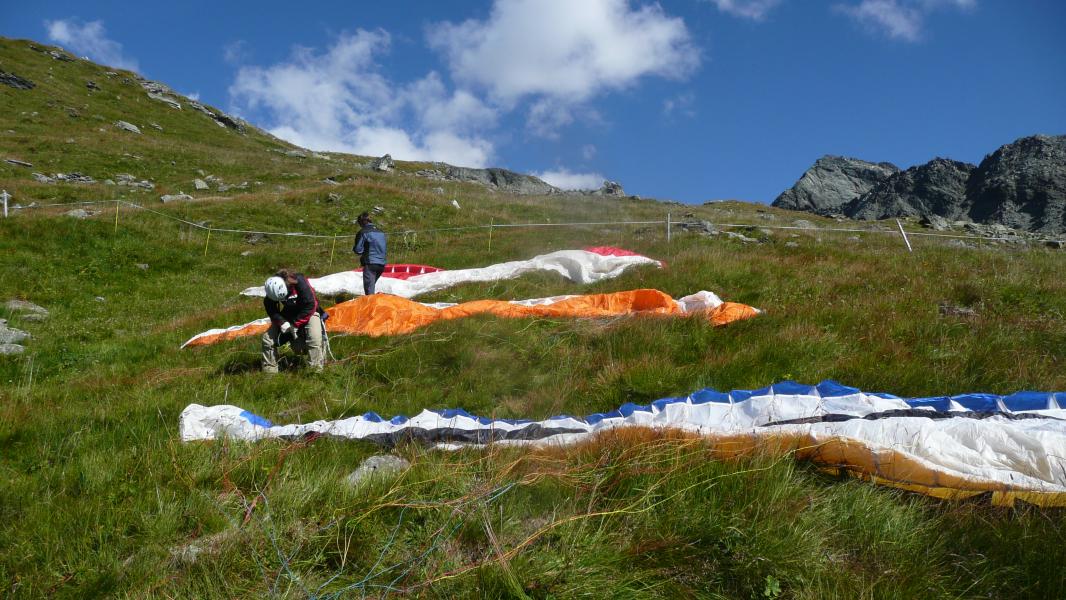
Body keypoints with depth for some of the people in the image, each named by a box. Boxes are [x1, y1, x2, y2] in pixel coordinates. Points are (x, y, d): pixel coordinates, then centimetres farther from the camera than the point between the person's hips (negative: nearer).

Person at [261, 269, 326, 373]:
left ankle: (316, 370, -18)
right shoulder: (272, 292, -19)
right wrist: (282, 323, -29)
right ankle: (269, 370, 6)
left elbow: (310, 305, -27)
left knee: (314, 338, -27)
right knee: (268, 338, -7)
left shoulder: (299, 282, -31)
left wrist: (296, 324, -24)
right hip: (286, 317, 4)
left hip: (307, 313, -4)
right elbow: (271, 311, -10)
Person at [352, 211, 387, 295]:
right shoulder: (381, 232, 14)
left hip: (370, 264, -7)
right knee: (371, 286, 22)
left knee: (369, 290, -7)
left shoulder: (363, 232, -7)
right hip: (381, 264, 7)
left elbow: (358, 250, -8)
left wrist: (353, 248, 13)